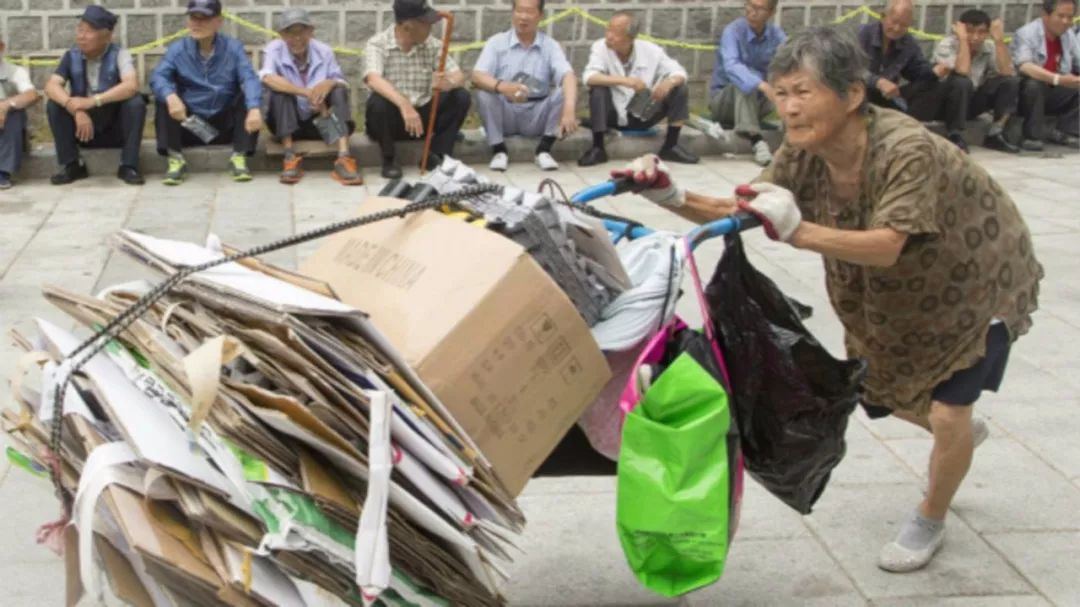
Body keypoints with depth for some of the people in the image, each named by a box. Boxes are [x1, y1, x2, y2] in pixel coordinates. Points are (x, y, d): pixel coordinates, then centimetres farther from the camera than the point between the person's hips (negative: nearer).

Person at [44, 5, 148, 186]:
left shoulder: (119, 55, -13)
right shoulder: (71, 57, -3)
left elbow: (131, 86, -31)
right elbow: (51, 86, -16)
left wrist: (93, 101, -39)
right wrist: (76, 109, -34)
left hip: (116, 128, -3)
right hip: (83, 127, 3)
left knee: (136, 102, -28)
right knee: (54, 104, -19)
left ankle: (128, 166, -22)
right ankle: (72, 165, -12)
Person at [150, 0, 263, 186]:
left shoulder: (233, 47, -3)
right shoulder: (177, 49, -1)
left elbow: (249, 79, -19)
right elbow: (158, 77, -17)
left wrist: (254, 109, -41)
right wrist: (170, 96, -42)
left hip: (226, 124, 0)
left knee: (248, 99, -22)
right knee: (165, 101, -22)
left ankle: (239, 158, -18)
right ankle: (176, 159, -21)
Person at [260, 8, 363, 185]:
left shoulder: (324, 51, -3)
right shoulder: (274, 50, -11)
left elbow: (344, 84, -6)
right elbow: (267, 78, -30)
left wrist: (330, 83, -31)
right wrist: (308, 93, -38)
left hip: (319, 121, 2)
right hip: (287, 124, -2)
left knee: (338, 89, -21)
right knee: (278, 89, -26)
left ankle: (344, 160, -37)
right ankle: (290, 158, -30)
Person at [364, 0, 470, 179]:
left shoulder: (433, 45, 0)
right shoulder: (377, 44, -12)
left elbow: (459, 76, -7)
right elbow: (373, 80, -30)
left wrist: (449, 83, -33)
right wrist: (404, 104, -45)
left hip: (423, 115, 3)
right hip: (392, 118, -3)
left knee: (461, 97, -16)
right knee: (377, 101, -35)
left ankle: (437, 155, -6)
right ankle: (389, 159, -12)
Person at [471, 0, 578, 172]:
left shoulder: (550, 45, -3)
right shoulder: (497, 42, -4)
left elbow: (568, 76, -21)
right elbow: (477, 76, -19)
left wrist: (569, 110, -43)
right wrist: (501, 86, -43)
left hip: (537, 118, 1)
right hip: (504, 116, -1)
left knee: (565, 91, -22)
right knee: (485, 92, -28)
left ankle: (544, 150, -12)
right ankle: (499, 150, -14)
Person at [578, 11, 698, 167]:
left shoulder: (651, 50, -10)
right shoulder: (600, 47, -15)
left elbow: (679, 73, -7)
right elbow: (588, 77, -30)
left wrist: (670, 82, -33)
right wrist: (624, 81, -43)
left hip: (644, 116, 2)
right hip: (614, 115, -2)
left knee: (680, 89, -15)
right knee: (598, 89, -30)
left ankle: (670, 146, -4)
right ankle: (597, 148, -18)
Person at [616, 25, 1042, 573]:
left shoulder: (908, 150, -39)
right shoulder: (803, 154, -20)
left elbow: (885, 246, -49)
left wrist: (798, 231, -62)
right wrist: (672, 197, -36)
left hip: (977, 282, -6)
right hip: (903, 291, 7)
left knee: (946, 411, -6)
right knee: (882, 394, 17)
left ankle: (929, 523, 24)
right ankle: (959, 435, 51)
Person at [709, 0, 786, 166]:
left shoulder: (776, 34, -4)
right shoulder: (733, 31, -19)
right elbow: (731, 67, -38)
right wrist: (762, 85, -55)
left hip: (756, 99, 4)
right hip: (724, 99, -4)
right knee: (747, 77, -35)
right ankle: (757, 142, -47)